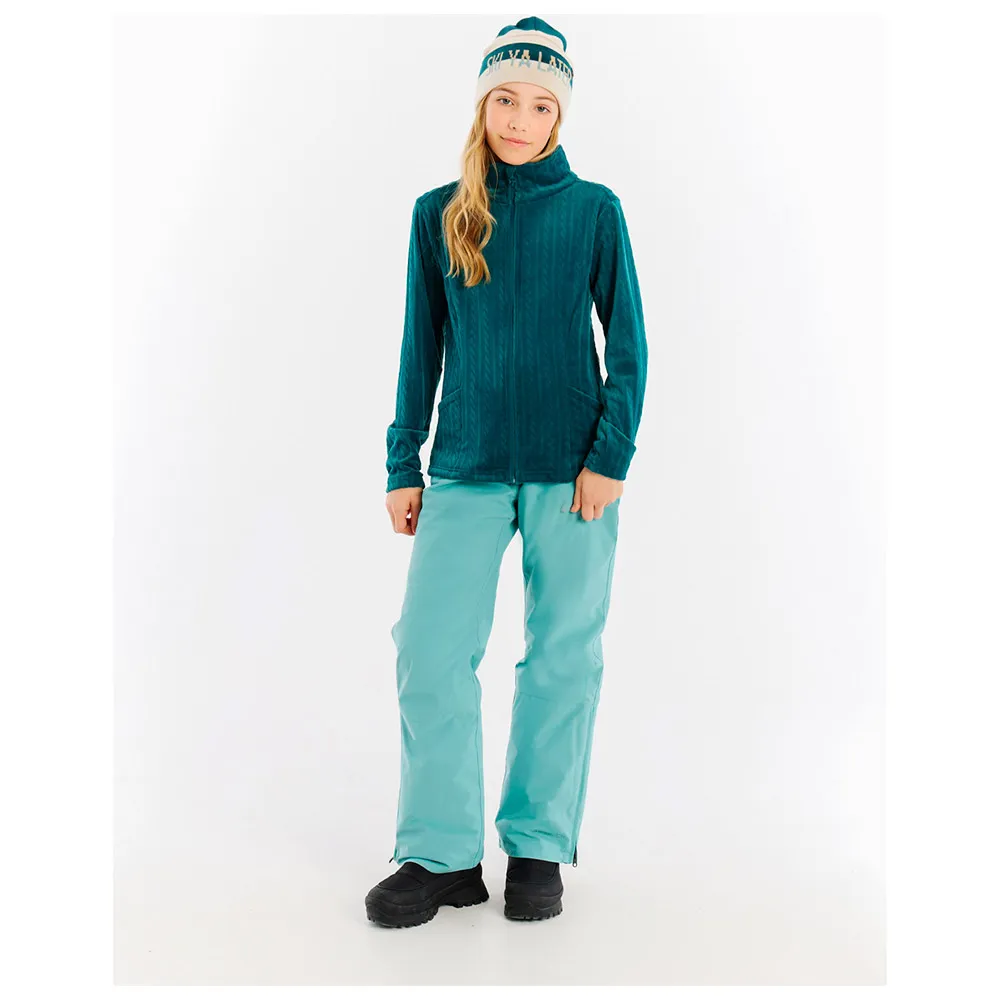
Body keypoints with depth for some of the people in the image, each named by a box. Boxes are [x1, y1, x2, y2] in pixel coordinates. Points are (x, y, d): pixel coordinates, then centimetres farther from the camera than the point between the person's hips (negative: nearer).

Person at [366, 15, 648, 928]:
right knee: (431, 653, -3)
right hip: (467, 468, 2)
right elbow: (422, 349, 10)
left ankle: (540, 849, 19)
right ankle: (442, 855, 11)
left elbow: (627, 341, 3)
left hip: (572, 467, -1)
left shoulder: (594, 209, 3)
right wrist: (403, 465, 7)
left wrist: (611, 452, -7)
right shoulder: (438, 214, 7)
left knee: (562, 657, 4)